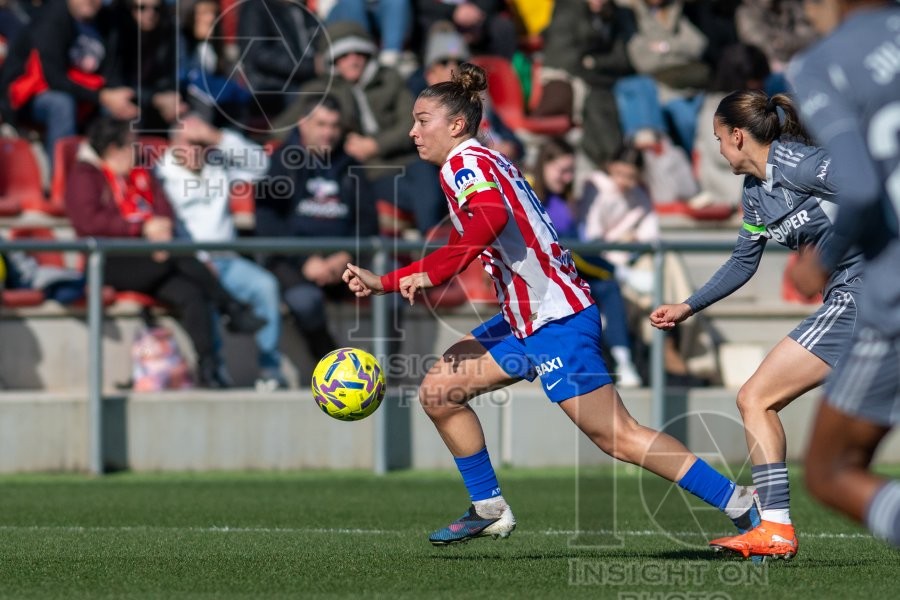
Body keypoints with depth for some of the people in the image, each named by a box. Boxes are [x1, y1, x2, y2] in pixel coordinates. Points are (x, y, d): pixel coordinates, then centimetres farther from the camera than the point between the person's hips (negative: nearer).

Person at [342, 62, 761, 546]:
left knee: (617, 436, -10)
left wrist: (430, 274, -27)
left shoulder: (465, 162, -10)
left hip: (556, 320, -10)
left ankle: (741, 503, -7)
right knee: (438, 392, 11)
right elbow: (461, 250, 27)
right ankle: (489, 510, 17)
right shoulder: (480, 163, 19)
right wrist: (382, 283, 26)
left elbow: (491, 218, -32)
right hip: (525, 319, 10)